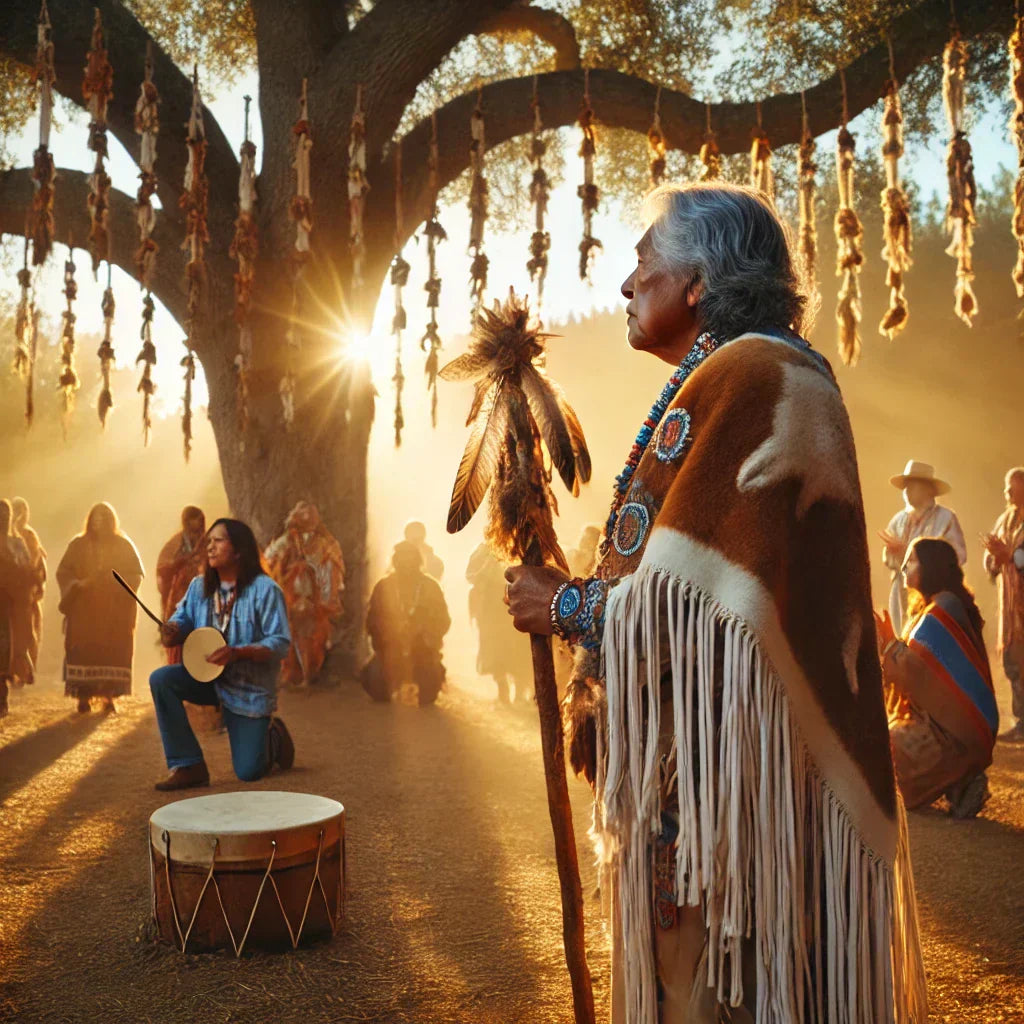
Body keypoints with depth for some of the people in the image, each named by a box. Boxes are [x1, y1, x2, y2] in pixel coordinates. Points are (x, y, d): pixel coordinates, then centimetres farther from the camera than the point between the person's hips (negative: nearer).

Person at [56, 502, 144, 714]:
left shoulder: (124, 546, 6)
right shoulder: (79, 545, 7)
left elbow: (137, 574, 4)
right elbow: (63, 572, 5)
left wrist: (117, 580, -13)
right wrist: (78, 584, -13)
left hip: (115, 611, 0)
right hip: (84, 611, 0)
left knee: (112, 652, -5)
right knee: (83, 650, -6)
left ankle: (108, 696, 1)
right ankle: (83, 697, -2)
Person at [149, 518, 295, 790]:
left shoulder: (265, 590, -16)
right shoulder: (200, 586, 2)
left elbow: (280, 644, -19)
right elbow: (182, 623, 0)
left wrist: (237, 652, -33)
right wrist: (171, 632, -25)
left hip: (249, 688, -5)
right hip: (205, 677, 5)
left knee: (249, 773, -6)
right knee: (161, 679, -24)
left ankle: (272, 736, 31)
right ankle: (188, 766, -15)